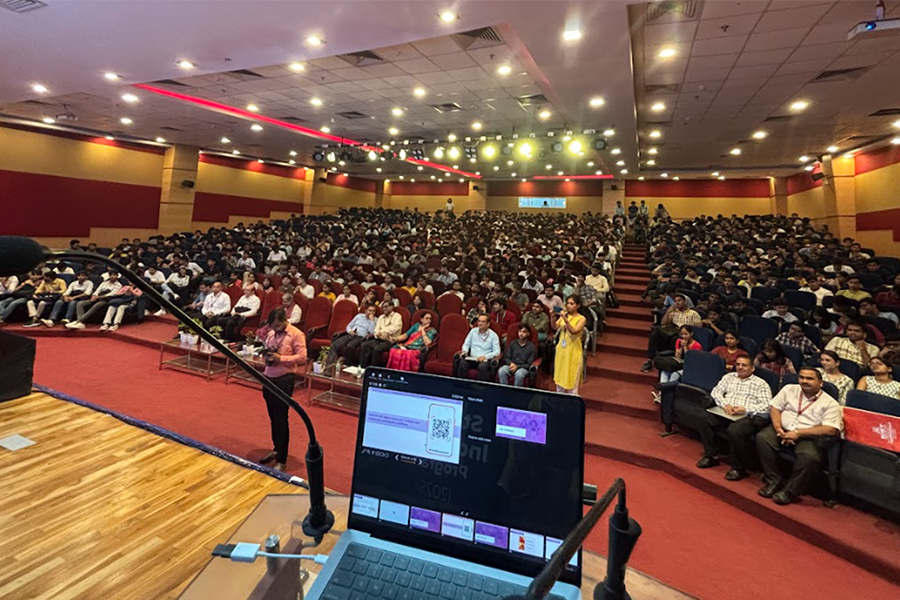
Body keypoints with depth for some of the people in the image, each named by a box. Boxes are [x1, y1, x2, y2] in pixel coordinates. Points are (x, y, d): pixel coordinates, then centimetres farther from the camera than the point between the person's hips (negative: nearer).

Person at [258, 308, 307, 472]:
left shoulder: (296, 335, -12)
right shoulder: (271, 333, 9)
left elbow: (302, 357, -16)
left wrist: (280, 358, -22)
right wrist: (264, 344, -3)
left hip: (284, 380, -7)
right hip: (269, 378, 7)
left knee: (281, 419, -1)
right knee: (273, 417, 17)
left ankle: (282, 459, 11)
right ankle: (276, 449, 36)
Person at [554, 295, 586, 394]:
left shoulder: (581, 318, -10)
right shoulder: (564, 315, 2)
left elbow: (574, 331, -24)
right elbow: (555, 327, -9)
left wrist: (566, 320, -36)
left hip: (573, 351, -5)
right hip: (561, 349, 5)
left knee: (572, 378, 2)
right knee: (560, 376, 15)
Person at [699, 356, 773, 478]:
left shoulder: (761, 384, 9)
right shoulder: (728, 377, 21)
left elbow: (767, 406, -3)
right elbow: (716, 391, 11)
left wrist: (745, 409, -18)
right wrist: (725, 405, -9)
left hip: (749, 416, -4)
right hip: (726, 412, 4)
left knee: (734, 431, -34)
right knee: (706, 421, -22)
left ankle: (738, 468, -12)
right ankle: (711, 456, -3)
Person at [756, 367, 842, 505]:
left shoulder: (830, 403, -2)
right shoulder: (789, 389, 10)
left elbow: (831, 430, -13)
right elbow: (774, 408, 10)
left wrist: (798, 433, -21)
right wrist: (778, 428, -9)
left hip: (809, 436, -4)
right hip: (784, 430, 4)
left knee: (809, 456, -34)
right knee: (762, 438, -24)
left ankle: (790, 491, -14)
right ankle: (774, 481, -11)